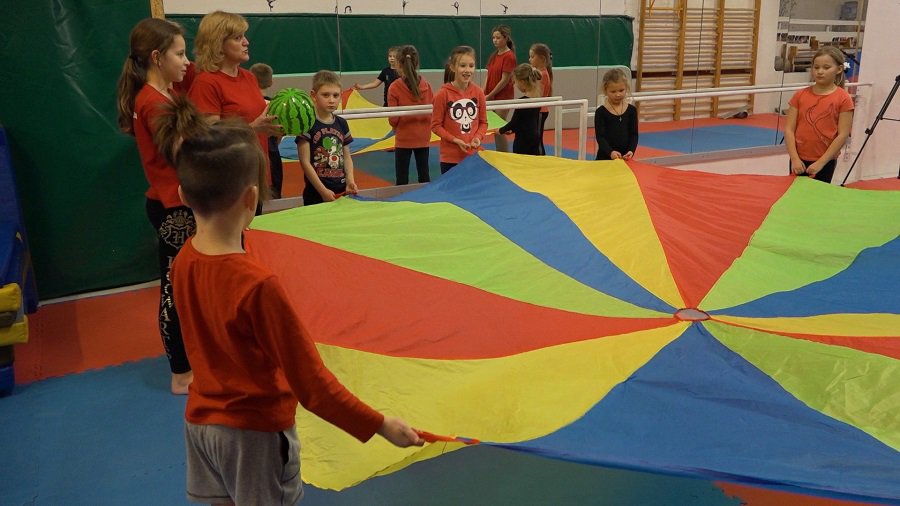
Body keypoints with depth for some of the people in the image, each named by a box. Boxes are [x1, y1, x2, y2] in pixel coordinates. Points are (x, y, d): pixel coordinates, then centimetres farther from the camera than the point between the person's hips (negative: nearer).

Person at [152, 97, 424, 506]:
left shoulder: (183, 261, -9)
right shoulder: (258, 285, -29)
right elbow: (310, 383, -25)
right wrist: (379, 425, -16)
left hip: (202, 420, 6)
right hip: (254, 429, -6)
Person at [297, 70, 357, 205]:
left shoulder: (342, 124, 8)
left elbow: (346, 157, 12)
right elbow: (305, 162, -10)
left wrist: (350, 180, -6)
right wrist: (323, 191, -13)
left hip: (341, 190, 5)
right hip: (316, 193, -5)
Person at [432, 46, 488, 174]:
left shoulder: (478, 93, 0)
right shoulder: (443, 94, -11)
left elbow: (483, 122, 8)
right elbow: (436, 125, -7)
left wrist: (478, 137, -11)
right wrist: (455, 140, -17)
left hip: (474, 155, 3)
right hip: (450, 157, -3)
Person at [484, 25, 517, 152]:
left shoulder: (509, 56, -12)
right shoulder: (494, 55, 11)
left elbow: (504, 80, -15)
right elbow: (489, 77, 12)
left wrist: (489, 95, -13)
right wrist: (483, 94, 0)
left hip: (503, 97, -8)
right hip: (491, 97, 8)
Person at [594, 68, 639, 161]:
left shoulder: (631, 110, 3)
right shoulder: (601, 112, -5)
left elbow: (634, 134, 2)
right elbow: (600, 137, -11)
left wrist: (631, 151, -17)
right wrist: (610, 152, -28)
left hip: (625, 157, 2)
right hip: (605, 158, -2)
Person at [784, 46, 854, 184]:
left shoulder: (843, 99, -6)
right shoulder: (800, 95, 1)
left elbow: (843, 135, -9)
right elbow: (789, 129, -1)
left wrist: (821, 162, -12)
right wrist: (794, 158, -11)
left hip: (826, 162, -2)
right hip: (799, 160, 2)